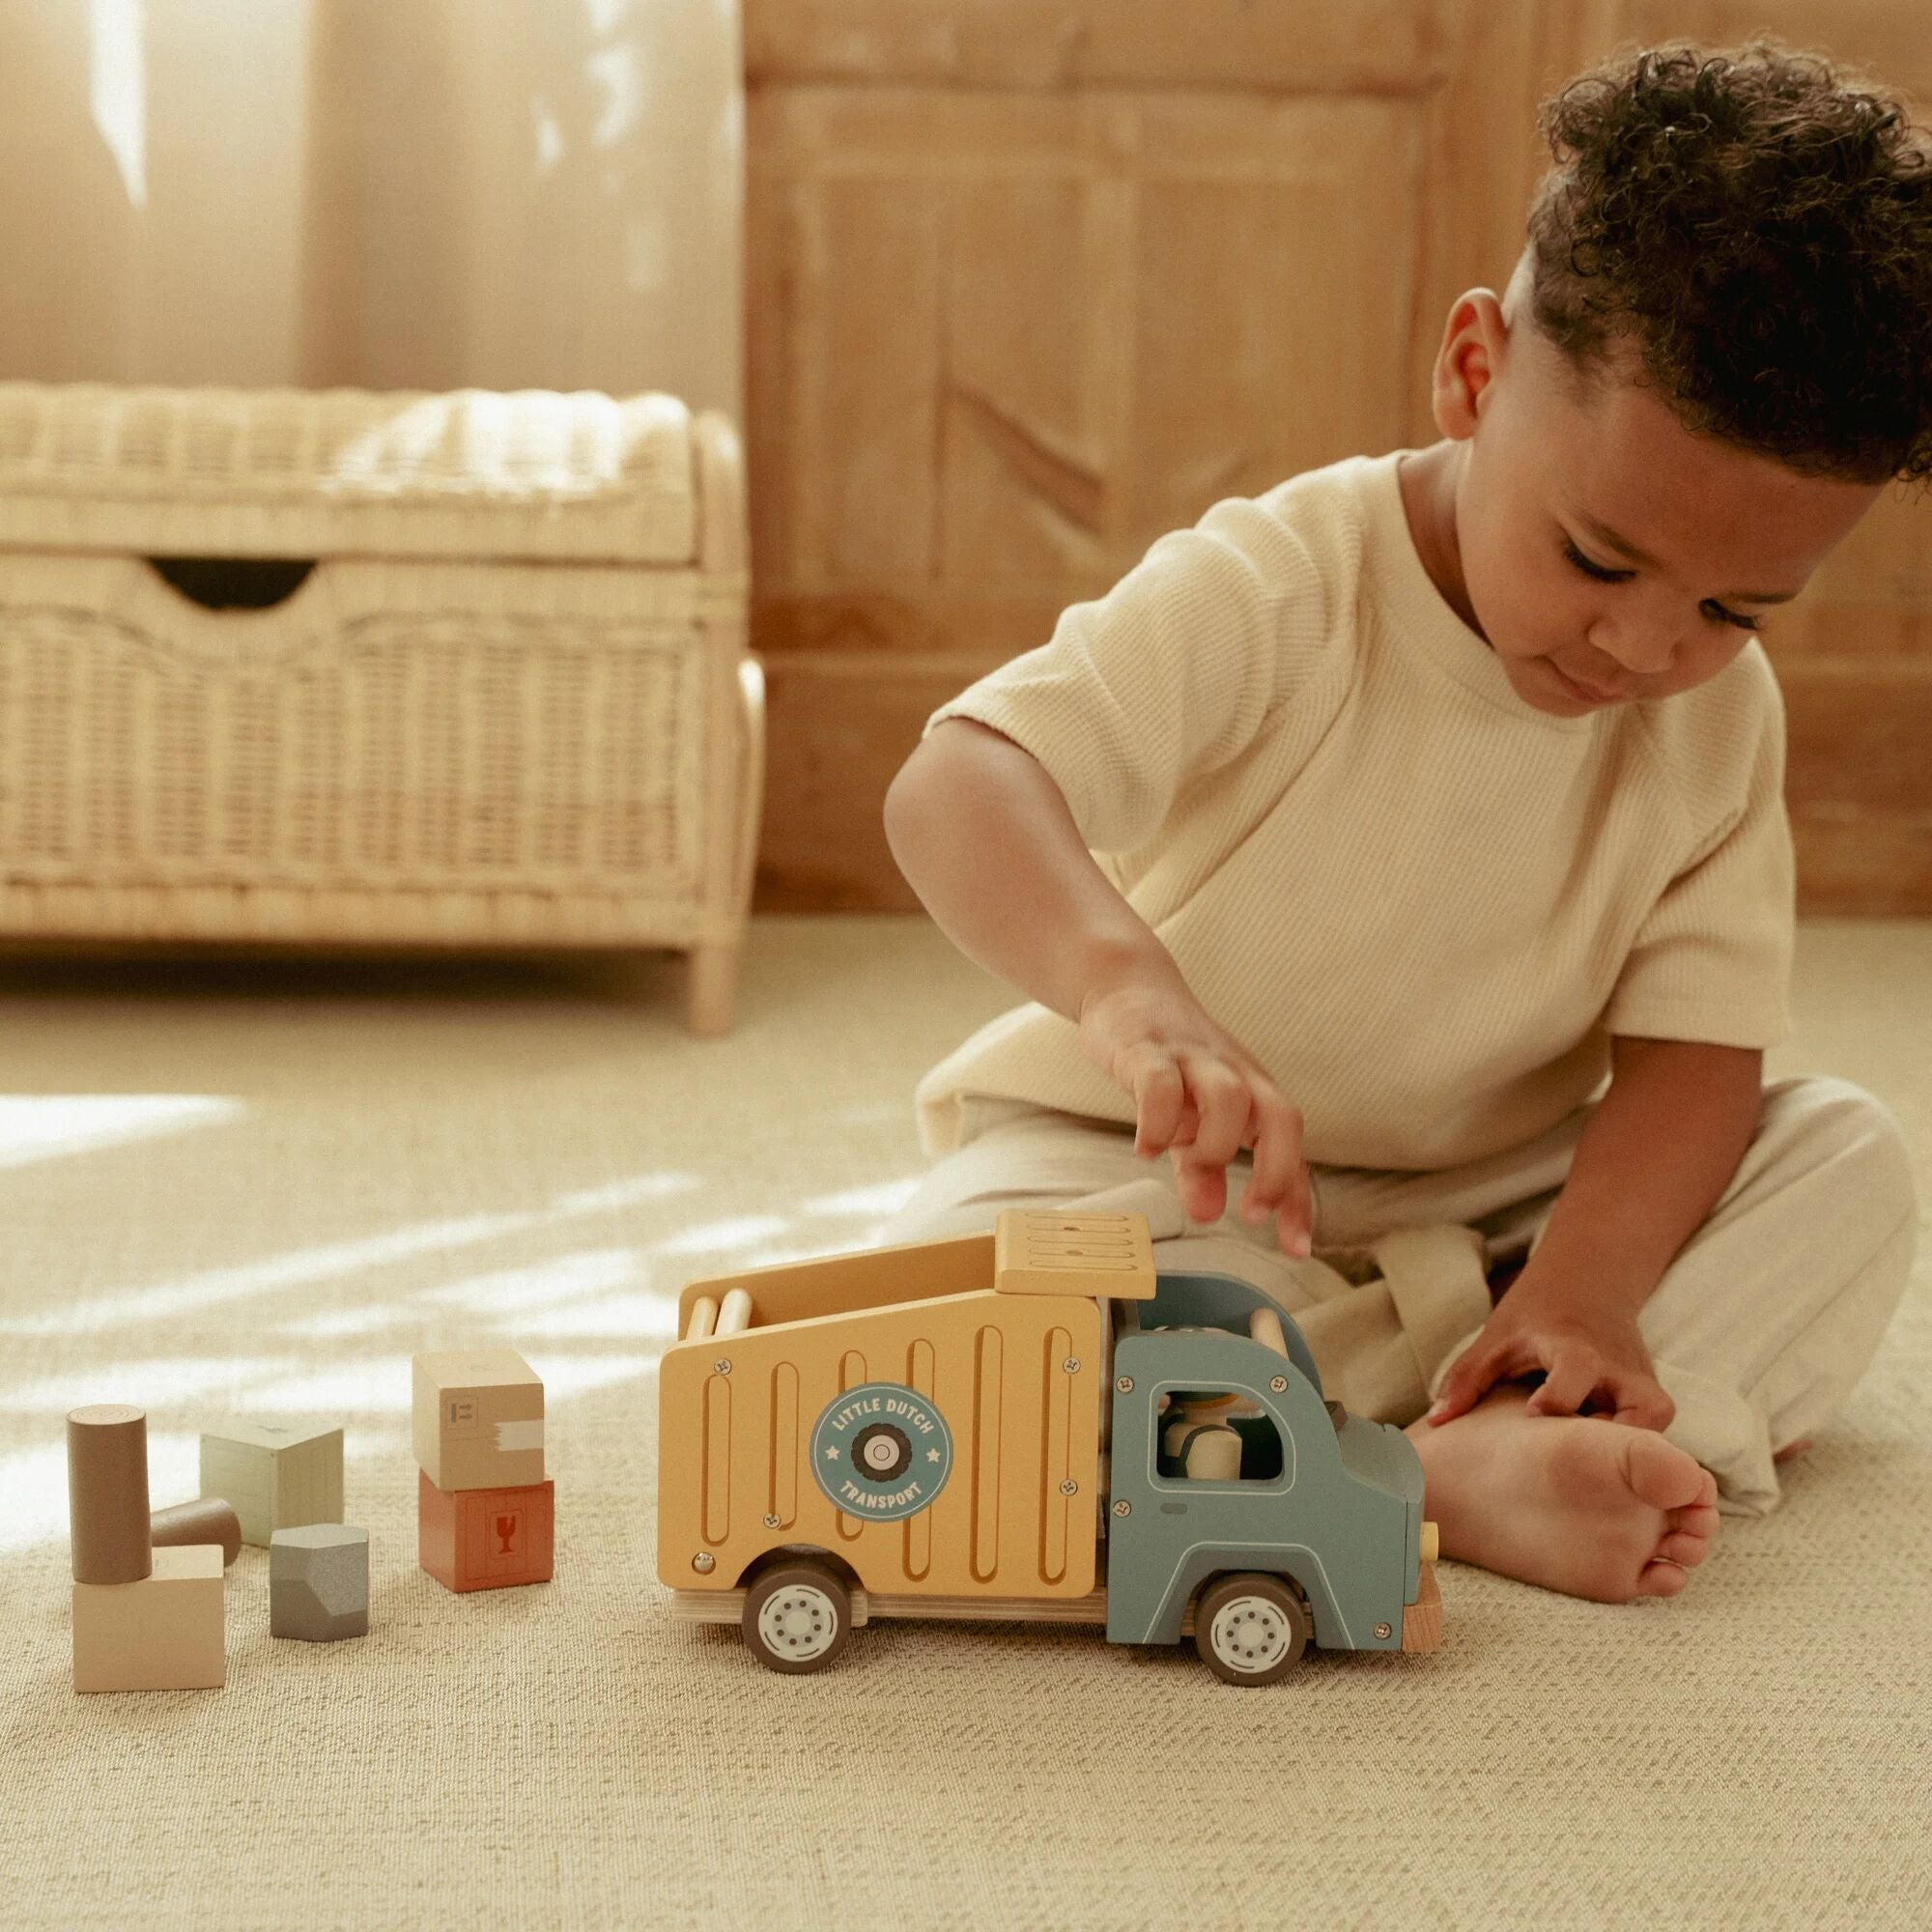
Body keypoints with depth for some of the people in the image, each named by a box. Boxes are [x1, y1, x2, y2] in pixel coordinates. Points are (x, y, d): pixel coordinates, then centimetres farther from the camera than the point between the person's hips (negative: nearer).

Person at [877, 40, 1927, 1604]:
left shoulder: (1721, 720, -8)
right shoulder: (1273, 596, -24)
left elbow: (1695, 1039, -11)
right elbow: (957, 783, -37)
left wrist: (1585, 1279, -31)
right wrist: (1126, 984, -58)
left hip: (1490, 1196, 4)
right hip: (1161, 1181, -4)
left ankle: (1507, 1449, -31)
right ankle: (1449, 1484, -38)